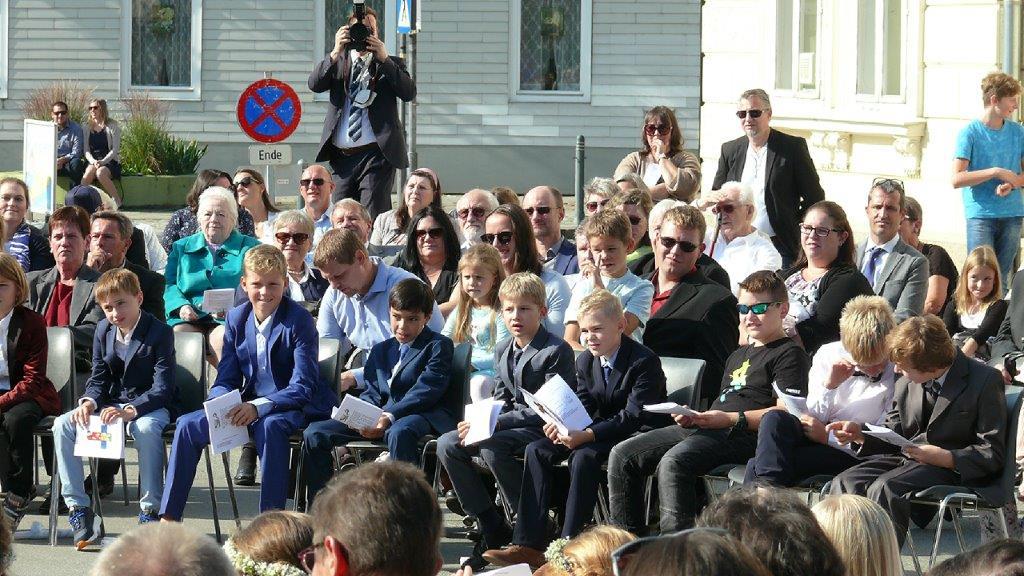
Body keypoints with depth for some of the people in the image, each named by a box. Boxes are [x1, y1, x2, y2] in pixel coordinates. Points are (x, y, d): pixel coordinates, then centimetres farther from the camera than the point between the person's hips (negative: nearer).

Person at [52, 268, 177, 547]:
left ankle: (150, 511, -32)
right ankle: (77, 508, -17)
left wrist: (130, 411, -36)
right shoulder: (103, 330, 6)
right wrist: (89, 402, -16)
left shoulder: (160, 332, -14)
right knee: (63, 425, -17)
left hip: (151, 406, -6)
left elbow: (163, 387, -20)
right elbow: (98, 378, 8)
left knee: (146, 428, -41)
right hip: (111, 403, 6)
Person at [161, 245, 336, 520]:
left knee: (270, 425, -38)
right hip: (247, 407, 6)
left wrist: (258, 407, -33)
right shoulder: (236, 318, 4)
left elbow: (303, 387, -20)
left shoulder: (299, 320, -14)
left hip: (293, 409, -6)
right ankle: (168, 519, -7)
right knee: (188, 424, -9)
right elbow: (226, 379, 6)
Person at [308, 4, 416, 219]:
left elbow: (409, 92, -6)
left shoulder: (391, 64, 10)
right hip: (341, 155, 3)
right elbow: (314, 84, -3)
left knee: (373, 219, -10)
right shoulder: (337, 62, 15)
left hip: (376, 155, -3)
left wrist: (384, 59, -12)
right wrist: (336, 52, -13)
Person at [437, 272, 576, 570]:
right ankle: (493, 530, -6)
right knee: (447, 444, -10)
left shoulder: (557, 351, -12)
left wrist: (497, 422, -22)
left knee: (491, 446, -34)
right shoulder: (503, 350, 14)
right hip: (507, 425, 8)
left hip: (542, 429, -8)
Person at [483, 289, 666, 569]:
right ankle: (528, 544, -21)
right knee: (537, 450, -12)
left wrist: (588, 435, -35)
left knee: (584, 456, -35)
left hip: (636, 434, -8)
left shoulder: (644, 361, -17)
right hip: (599, 429, 8)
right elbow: (583, 407, 6)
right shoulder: (585, 361, 8)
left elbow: (635, 415, -25)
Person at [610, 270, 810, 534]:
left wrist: (732, 419, -17)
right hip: (700, 429, 9)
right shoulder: (738, 355, 33)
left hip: (742, 434, -9)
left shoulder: (790, 353, 3)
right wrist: (693, 417, 10)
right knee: (622, 455, -3)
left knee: (673, 461, -35)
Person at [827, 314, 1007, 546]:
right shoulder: (906, 383, 10)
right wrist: (859, 434, 2)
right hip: (905, 457, 6)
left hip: (951, 467, -6)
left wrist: (945, 457, -24)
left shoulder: (985, 381, -9)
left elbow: (992, 454, -10)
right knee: (845, 482, -20)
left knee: (884, 488, -32)